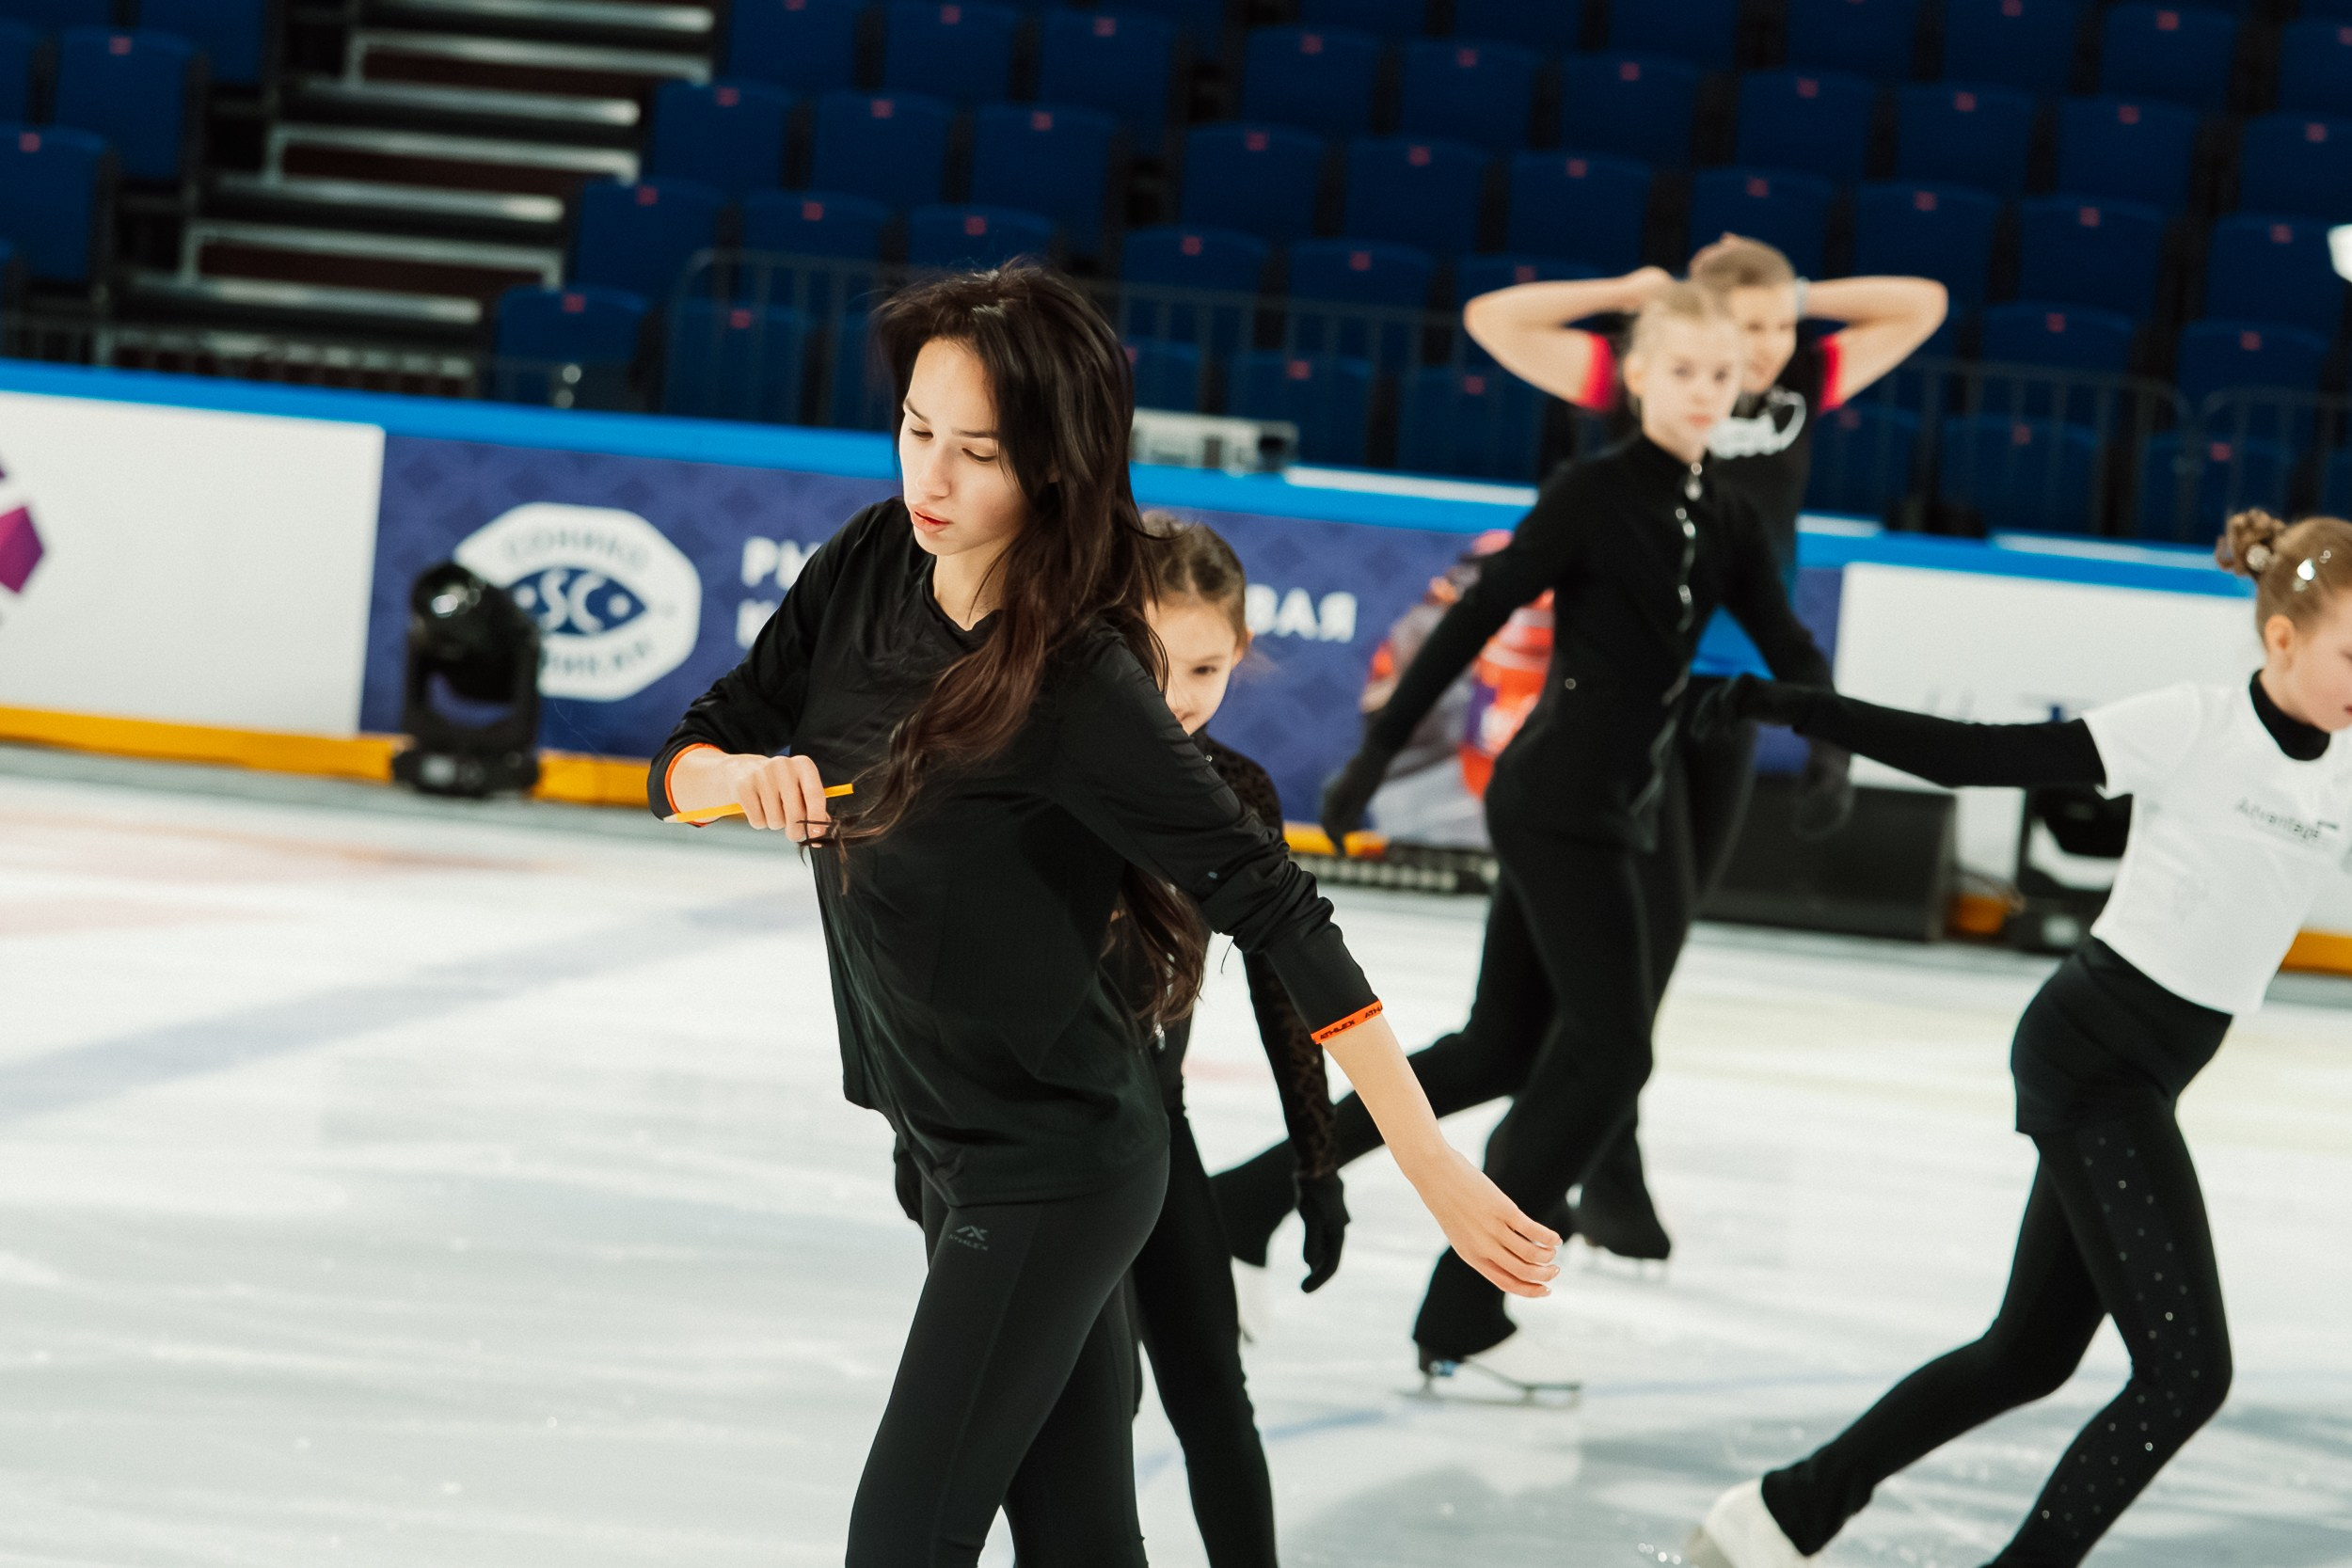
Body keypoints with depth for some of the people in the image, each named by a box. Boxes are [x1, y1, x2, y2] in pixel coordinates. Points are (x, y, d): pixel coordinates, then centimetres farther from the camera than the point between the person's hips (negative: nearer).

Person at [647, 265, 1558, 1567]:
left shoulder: (1080, 689, -24)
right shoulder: (871, 567, -4)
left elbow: (1276, 914, -25)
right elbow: (683, 761, 5)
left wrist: (1438, 1176, -27)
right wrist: (743, 774, -20)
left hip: (1049, 1176, -7)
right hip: (954, 1152, 7)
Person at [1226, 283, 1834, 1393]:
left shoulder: (1725, 519, 11)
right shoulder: (1593, 493, -10)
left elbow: (1785, 645, 6)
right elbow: (1475, 619, -11)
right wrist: (1380, 748, -11)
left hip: (1614, 805, 8)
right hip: (1557, 795, -8)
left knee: (1501, 1050, 12)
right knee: (1611, 1050, -10)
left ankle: (1250, 1197, 18)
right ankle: (1459, 1318, -5)